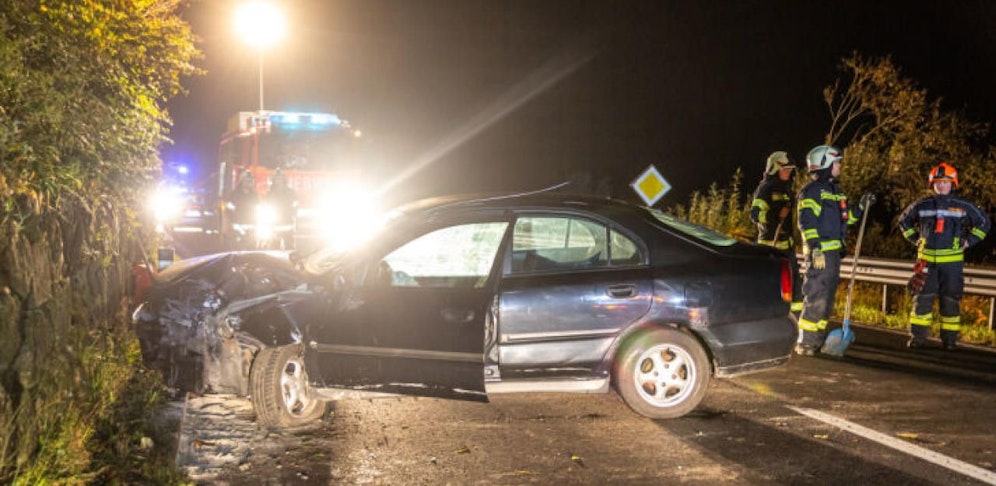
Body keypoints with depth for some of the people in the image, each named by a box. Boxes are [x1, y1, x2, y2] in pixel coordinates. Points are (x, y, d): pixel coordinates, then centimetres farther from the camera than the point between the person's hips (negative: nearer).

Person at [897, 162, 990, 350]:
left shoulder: (963, 206, 2)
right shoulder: (922, 205, 4)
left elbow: (983, 222, 14)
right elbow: (904, 220, 20)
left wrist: (968, 241, 7)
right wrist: (915, 239, 12)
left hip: (952, 261, 0)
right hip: (927, 260, 0)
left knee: (951, 300, 3)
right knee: (922, 299, -2)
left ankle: (949, 339, 11)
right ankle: (917, 336, 4)